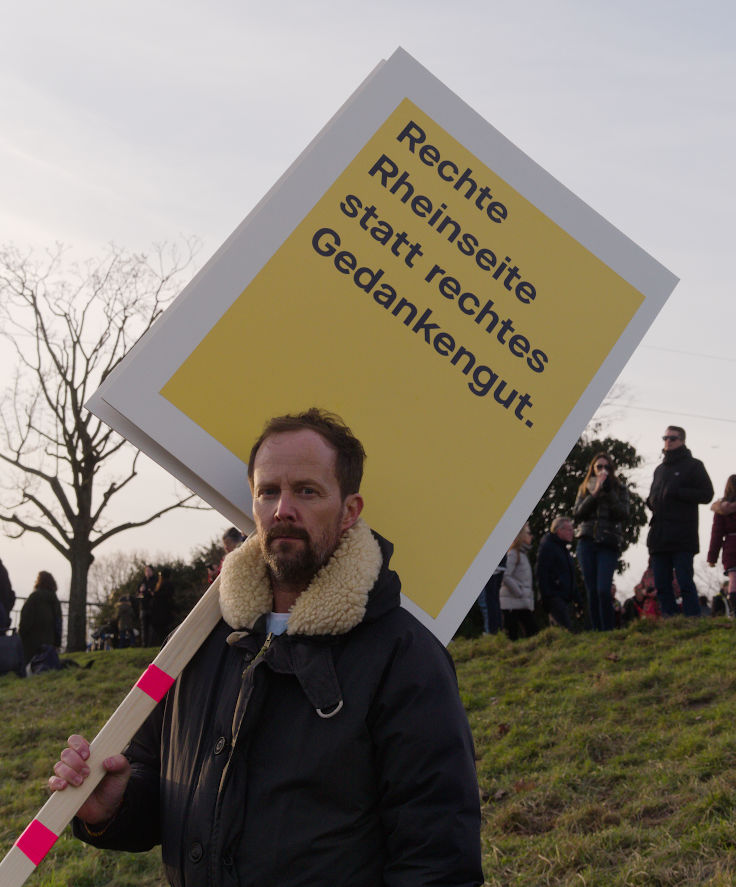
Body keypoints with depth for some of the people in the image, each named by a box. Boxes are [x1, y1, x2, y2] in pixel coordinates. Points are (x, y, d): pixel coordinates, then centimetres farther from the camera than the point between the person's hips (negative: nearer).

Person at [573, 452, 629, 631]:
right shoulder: (585, 488, 15)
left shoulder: (619, 489, 10)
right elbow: (577, 514, 2)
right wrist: (594, 494, -8)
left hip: (609, 544, -3)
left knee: (603, 590, -16)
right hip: (587, 542, 3)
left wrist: (608, 492, -12)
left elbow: (623, 514, -5)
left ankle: (609, 631, -10)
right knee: (591, 591, 1)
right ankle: (596, 632, 7)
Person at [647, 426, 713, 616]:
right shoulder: (660, 469, 24)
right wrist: (652, 502, 9)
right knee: (662, 586, 3)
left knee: (685, 583, -10)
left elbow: (706, 494, -2)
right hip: (659, 536, 6)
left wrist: (677, 492, -12)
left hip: (682, 538, -6)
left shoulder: (693, 465, 6)